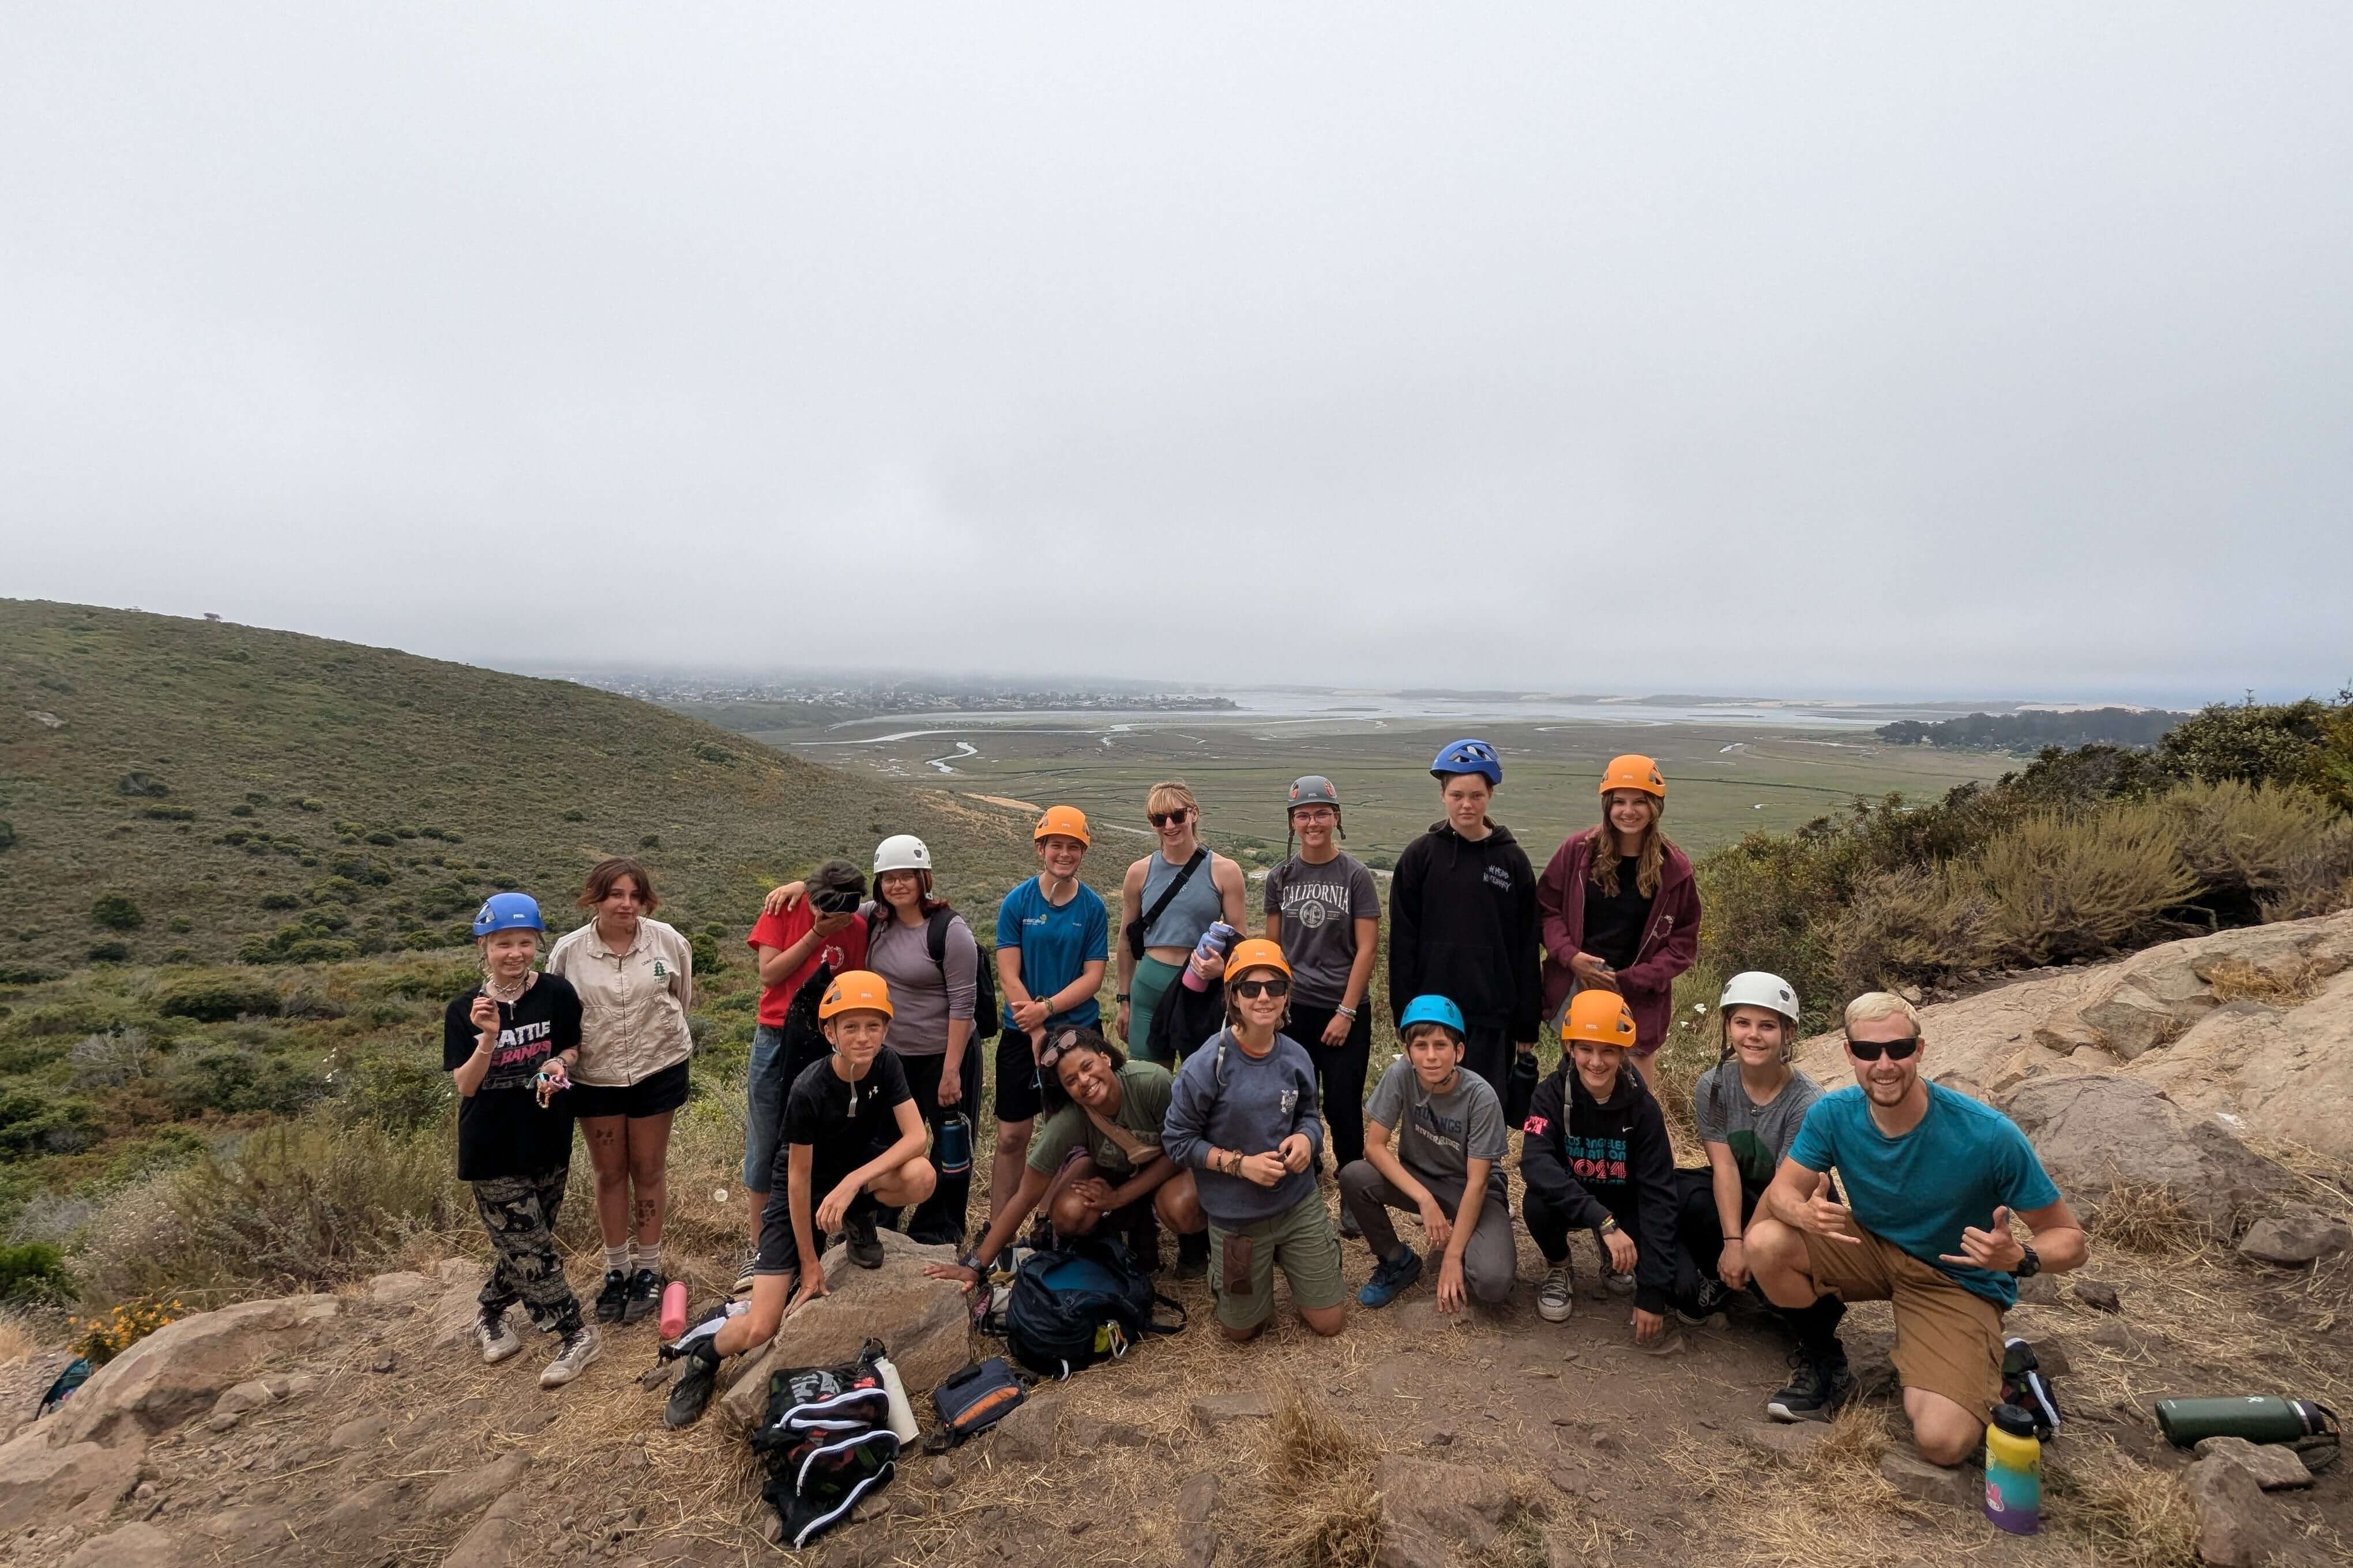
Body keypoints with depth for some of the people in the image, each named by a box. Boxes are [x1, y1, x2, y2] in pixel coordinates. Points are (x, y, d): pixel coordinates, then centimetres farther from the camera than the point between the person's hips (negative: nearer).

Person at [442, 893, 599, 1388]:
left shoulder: (556, 993, -8)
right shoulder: (464, 1011, -8)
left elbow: (574, 1048, 5)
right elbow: (465, 1085, -11)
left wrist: (560, 1063, -17)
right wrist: (489, 1038, -27)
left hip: (548, 1142, 1)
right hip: (493, 1151, -1)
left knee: (524, 1245, 16)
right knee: (530, 1247, 0)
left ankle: (490, 1316, 37)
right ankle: (576, 1334, 13)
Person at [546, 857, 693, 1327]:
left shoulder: (668, 941, -11)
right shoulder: (569, 951, -10)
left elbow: (683, 997, 6)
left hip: (658, 1071, -1)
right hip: (595, 1077, 1)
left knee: (649, 1170, 10)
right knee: (609, 1173, 13)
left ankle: (648, 1270, 25)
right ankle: (616, 1270, 28)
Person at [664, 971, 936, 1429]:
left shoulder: (886, 1066, -18)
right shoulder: (808, 1091, -29)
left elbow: (915, 1136, -23)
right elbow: (799, 1178, -21)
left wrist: (853, 1182, -36)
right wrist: (809, 1264, -13)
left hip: (856, 1173, 4)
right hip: (800, 1195, -3)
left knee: (921, 1176, -29)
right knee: (759, 1330, -14)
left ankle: (858, 1222, 2)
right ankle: (701, 1363, 20)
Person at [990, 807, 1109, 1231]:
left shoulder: (1094, 907, -3)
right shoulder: (1016, 902, -5)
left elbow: (1093, 976, -6)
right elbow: (1008, 975, -8)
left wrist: (1047, 1009, -20)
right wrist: (1039, 1034, -14)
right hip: (1023, 1034, 0)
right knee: (1011, 1136, 5)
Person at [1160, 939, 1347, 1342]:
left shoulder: (1296, 1057, -9)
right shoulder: (1207, 1065, -21)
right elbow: (1177, 1140, -13)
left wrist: (1307, 1138, -15)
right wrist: (1241, 1163, -22)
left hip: (1299, 1203, 3)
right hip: (1236, 1215, -3)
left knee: (1331, 1323, 13)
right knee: (1241, 1331, 15)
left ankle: (1284, 1258, 38)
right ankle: (1225, 1263, 43)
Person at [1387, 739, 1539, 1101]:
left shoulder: (1513, 861, 3)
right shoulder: (1420, 856, 1)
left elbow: (1525, 950, 4)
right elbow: (1402, 942, 1)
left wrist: (1527, 1027, 3)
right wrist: (1405, 1014, -3)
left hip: (1492, 1017, 0)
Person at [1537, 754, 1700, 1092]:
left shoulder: (1674, 869, -2)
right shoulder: (1577, 851, 0)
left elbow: (1683, 945, 2)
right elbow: (1547, 909, 6)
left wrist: (1629, 980, -9)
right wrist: (1570, 956, -11)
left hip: (1638, 998, -1)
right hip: (1574, 991, 1)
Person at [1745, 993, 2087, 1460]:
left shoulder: (1989, 1135, -28)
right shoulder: (1834, 1114, -18)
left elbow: (2070, 1239, -17)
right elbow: (1782, 1190, -12)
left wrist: (2019, 1258, -41)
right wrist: (1806, 1214, -37)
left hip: (1958, 1281, -3)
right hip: (1874, 1249, 3)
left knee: (1944, 1442, -23)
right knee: (1766, 1243, -25)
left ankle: (1991, 1371, 13)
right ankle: (1825, 1364, 3)